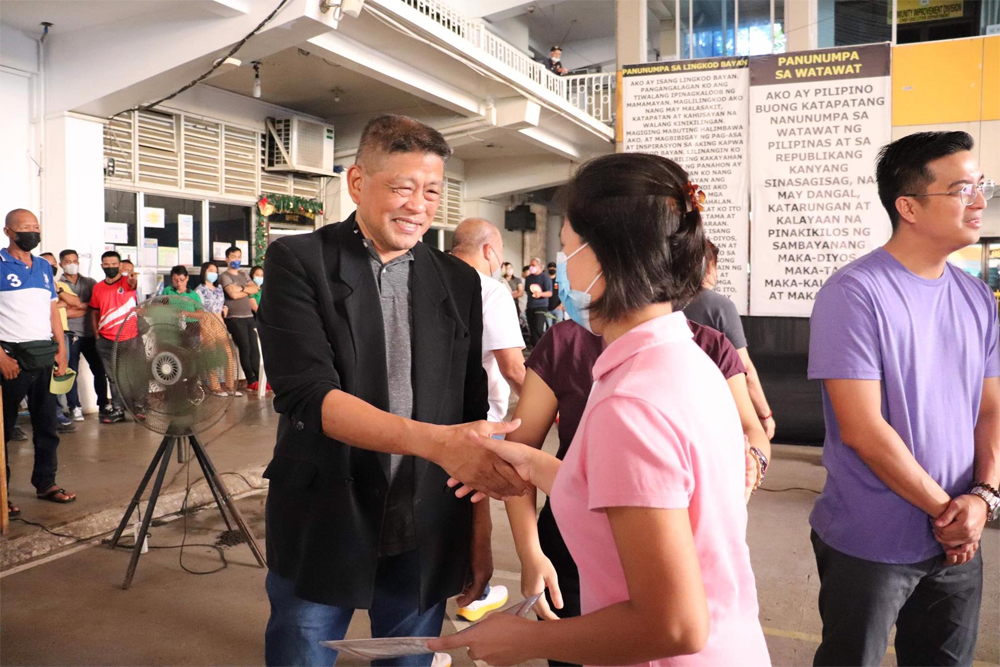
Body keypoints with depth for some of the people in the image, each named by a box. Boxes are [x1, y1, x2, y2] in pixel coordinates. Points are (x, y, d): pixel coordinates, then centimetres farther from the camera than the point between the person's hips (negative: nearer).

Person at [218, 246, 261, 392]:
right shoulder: (224, 276, -1)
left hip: (249, 316, 6)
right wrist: (248, 291, -1)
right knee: (245, 348, -9)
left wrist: (242, 289, -10)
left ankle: (258, 378, 0)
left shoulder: (244, 275, 20)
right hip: (234, 318, -6)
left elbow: (256, 289, 5)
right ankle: (251, 381, -5)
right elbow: (233, 294, -15)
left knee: (254, 348, 0)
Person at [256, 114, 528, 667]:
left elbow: (471, 415, 8)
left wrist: (479, 528, 6)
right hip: (323, 531, -3)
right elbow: (306, 394, -19)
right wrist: (433, 441, -31)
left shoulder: (459, 282, 4)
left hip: (427, 538, 3)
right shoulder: (298, 262, -7)